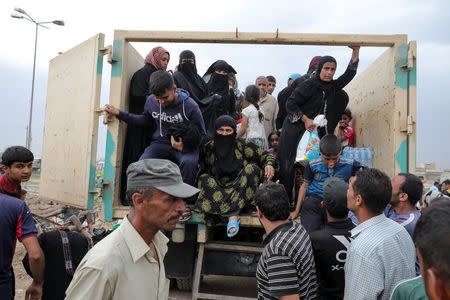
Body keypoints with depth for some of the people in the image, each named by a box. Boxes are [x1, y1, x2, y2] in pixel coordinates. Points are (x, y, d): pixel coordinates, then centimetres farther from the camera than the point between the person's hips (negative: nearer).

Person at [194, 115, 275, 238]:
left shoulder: (243, 145, 2)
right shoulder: (208, 149, 5)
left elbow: (265, 155, 5)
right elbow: (201, 171, 10)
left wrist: (269, 165, -17)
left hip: (242, 190, -1)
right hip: (218, 190, 1)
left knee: (252, 168, -24)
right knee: (205, 180, -25)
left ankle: (233, 211, -30)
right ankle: (232, 216, -38)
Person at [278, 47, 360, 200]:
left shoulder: (333, 87, 12)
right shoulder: (308, 85, -6)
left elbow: (350, 73, 15)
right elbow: (290, 103, -8)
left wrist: (356, 51, 6)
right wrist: (305, 119, -12)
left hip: (315, 131, 6)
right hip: (295, 130, -6)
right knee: (288, 165, -8)